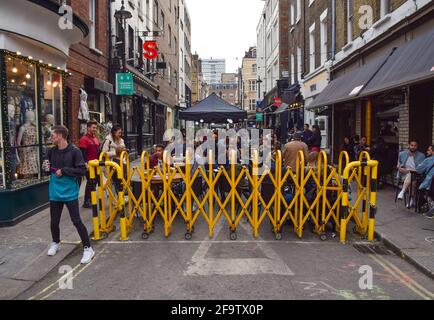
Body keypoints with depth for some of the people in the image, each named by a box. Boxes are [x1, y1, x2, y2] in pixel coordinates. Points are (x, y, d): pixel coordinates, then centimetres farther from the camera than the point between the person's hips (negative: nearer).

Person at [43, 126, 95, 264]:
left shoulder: (74, 151, -12)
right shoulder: (51, 151, 4)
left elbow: (82, 170, -15)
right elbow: (50, 169, 16)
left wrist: (63, 171, -18)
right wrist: (46, 168, -6)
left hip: (70, 192, -5)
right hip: (55, 192, 5)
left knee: (76, 221, -4)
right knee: (54, 221, 15)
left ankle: (88, 248, 7)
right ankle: (55, 243, 41)